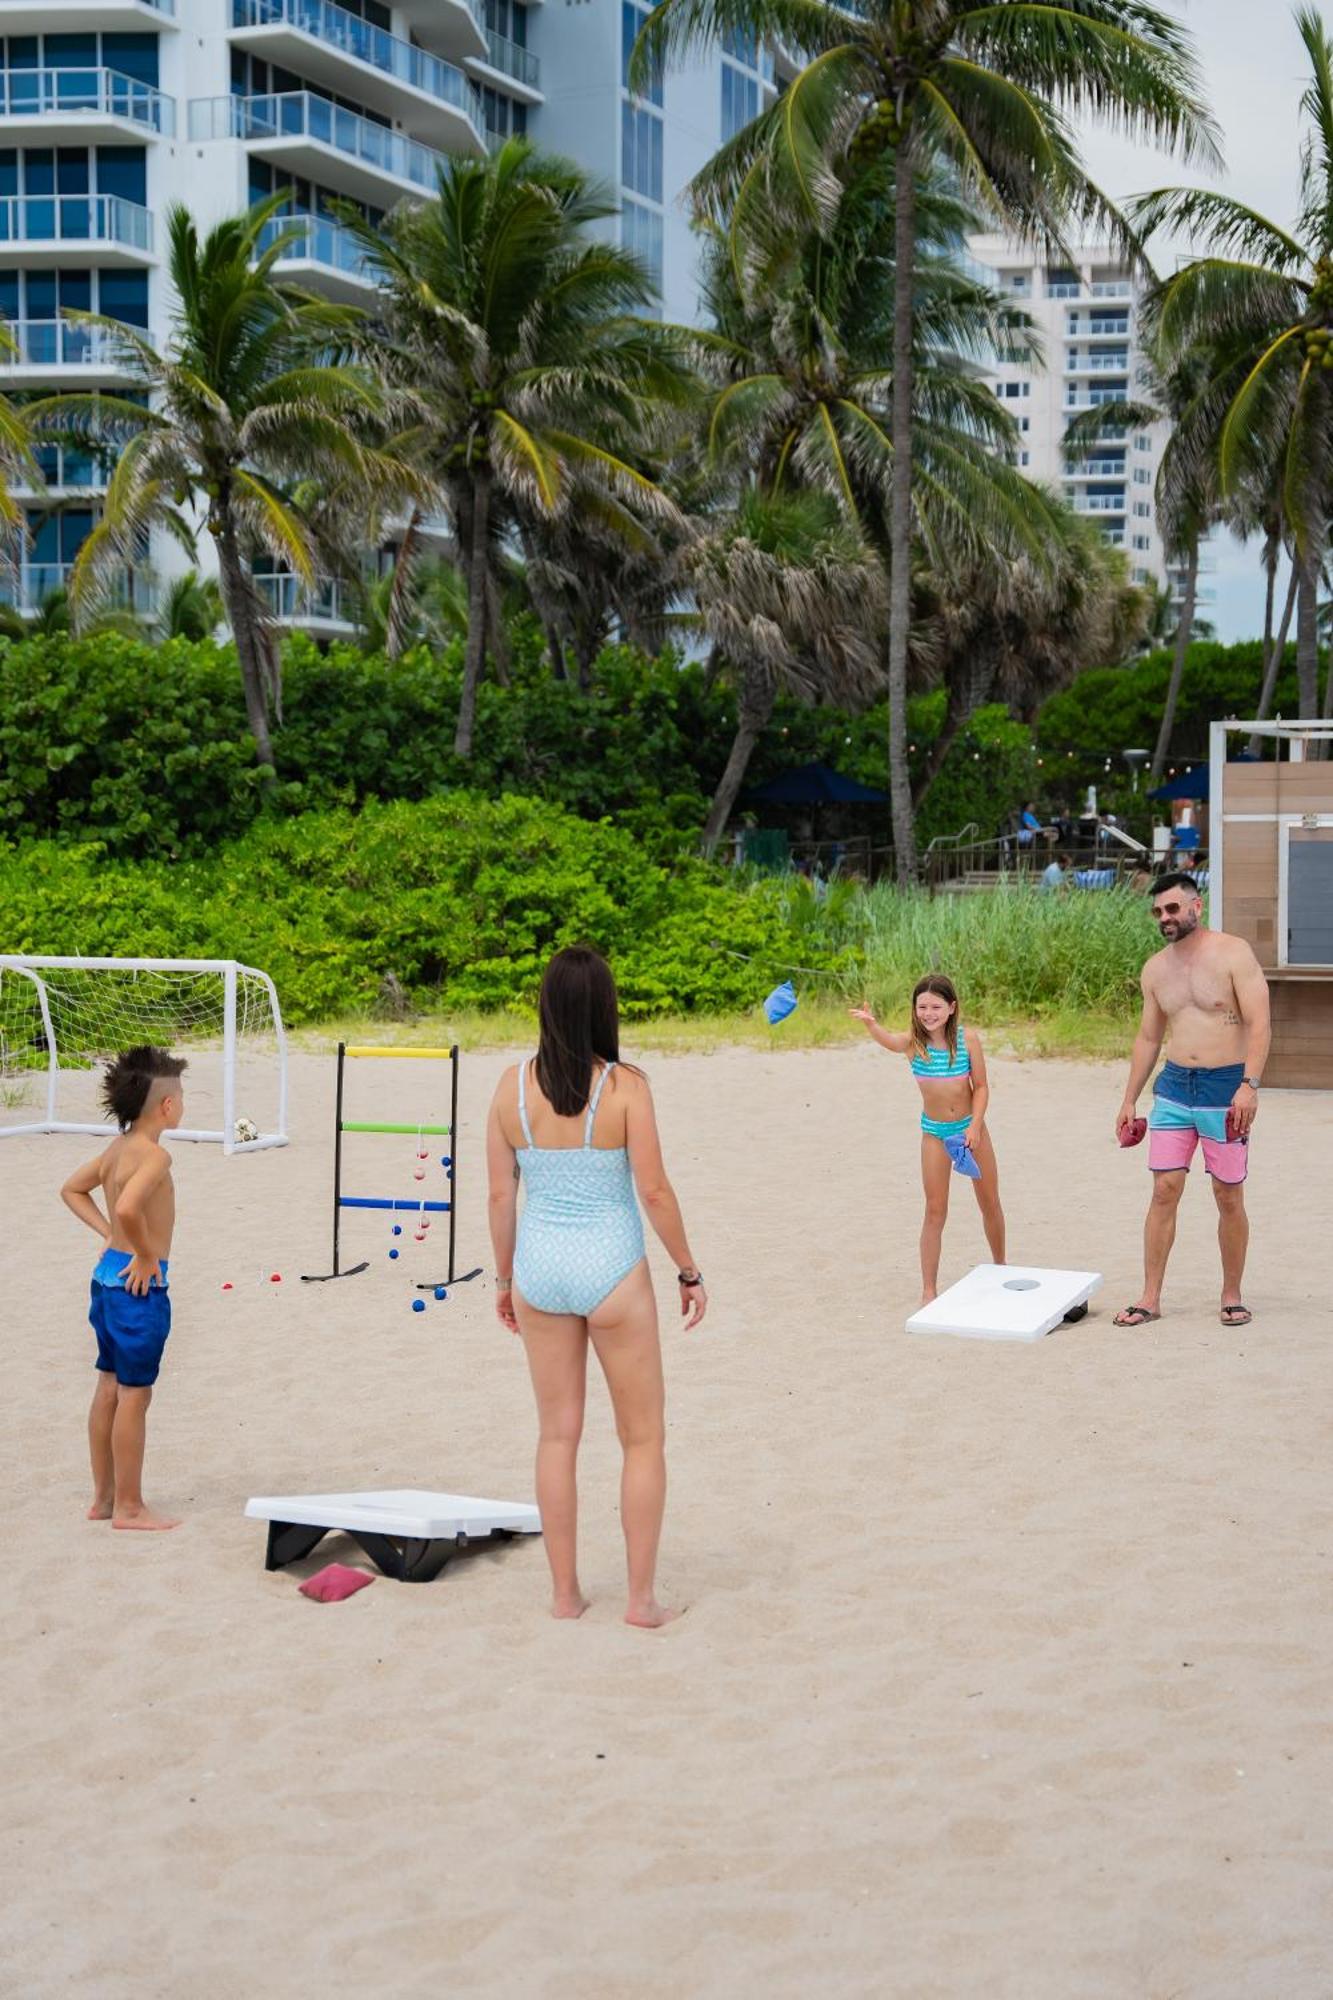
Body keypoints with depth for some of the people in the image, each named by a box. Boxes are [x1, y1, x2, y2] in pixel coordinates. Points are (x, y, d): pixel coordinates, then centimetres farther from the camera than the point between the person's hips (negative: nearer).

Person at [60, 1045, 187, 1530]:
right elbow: (128, 1208, -35)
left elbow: (72, 1189, 20)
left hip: (108, 1277, 9)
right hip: (139, 1286, -9)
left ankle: (104, 1498, 25)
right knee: (134, 1396, 0)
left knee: (109, 1389, 16)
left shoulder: (117, 1149, 8)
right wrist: (147, 1257, -20)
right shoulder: (155, 1155, -20)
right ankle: (129, 1507, 7)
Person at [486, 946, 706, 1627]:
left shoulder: (514, 1086, -3)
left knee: (558, 1434, 15)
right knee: (644, 1438, 11)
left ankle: (565, 1593, 20)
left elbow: (501, 1193, 2)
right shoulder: (624, 1086, -13)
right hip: (612, 1269, -3)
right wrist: (689, 1272, 1)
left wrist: (504, 1275, 15)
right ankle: (641, 1597, 12)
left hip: (540, 1270, 3)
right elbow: (654, 1190, -11)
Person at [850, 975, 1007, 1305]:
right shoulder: (914, 1042, -15)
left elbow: (981, 1086, -6)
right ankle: (929, 1291, 3)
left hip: (970, 1126, 1)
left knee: (990, 1204, 13)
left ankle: (1000, 1268, 36)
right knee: (935, 1211, -2)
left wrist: (975, 1126, -18)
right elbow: (890, 1041, -39)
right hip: (935, 1132, -1)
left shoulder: (967, 1038, -12)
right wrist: (870, 1023, -61)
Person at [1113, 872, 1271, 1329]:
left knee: (1229, 1197, 3)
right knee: (1164, 1191, 0)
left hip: (1226, 1087, -4)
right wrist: (1129, 1100, 16)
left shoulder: (1233, 954, -7)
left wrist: (1249, 1085, -24)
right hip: (1174, 1087, 4)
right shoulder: (1155, 969, 10)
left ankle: (1232, 1296, 16)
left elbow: (1258, 1023, -13)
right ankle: (1150, 1298, 3)